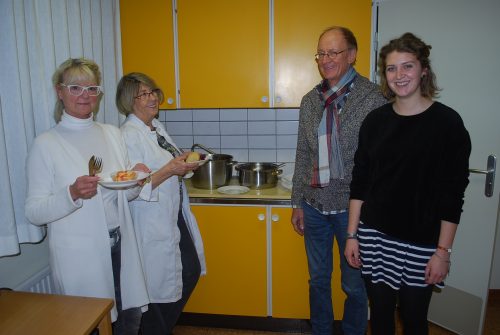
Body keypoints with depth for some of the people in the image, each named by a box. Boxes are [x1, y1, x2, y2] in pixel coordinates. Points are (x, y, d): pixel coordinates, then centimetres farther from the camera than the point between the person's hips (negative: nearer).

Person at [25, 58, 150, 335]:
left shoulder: (112, 134, 5)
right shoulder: (45, 145, -9)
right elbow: (33, 212, -10)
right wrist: (73, 194, -27)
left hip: (121, 247, 4)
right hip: (79, 257, -4)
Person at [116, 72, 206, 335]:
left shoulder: (157, 127, 8)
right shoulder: (129, 135, -19)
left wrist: (184, 165, 1)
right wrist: (170, 170, -27)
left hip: (176, 217, 9)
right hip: (153, 224, -9)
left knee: (191, 273, 19)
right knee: (160, 286, 7)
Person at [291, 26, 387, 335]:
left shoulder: (372, 98, -11)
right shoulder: (310, 100, 5)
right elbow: (303, 155, 9)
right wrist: (297, 203, 10)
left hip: (352, 207, -4)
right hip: (314, 205, 5)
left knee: (354, 284, 14)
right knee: (318, 279, 19)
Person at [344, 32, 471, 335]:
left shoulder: (447, 122, -8)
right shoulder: (375, 120, 2)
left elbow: (453, 194, -8)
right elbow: (359, 182, 4)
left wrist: (443, 251, -9)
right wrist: (352, 234, 3)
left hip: (421, 244, -2)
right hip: (374, 237, 3)